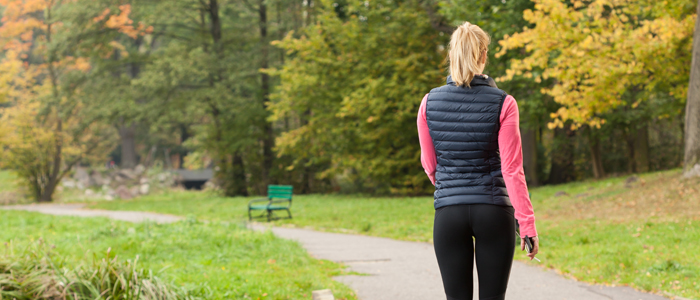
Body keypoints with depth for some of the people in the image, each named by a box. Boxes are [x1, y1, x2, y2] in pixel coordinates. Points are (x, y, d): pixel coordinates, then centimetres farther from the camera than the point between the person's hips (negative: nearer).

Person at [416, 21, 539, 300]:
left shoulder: (429, 103, 0)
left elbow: (429, 164, 10)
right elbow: (512, 169, -10)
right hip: (494, 213, -1)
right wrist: (527, 224, -7)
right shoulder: (503, 103, -7)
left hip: (448, 213, 1)